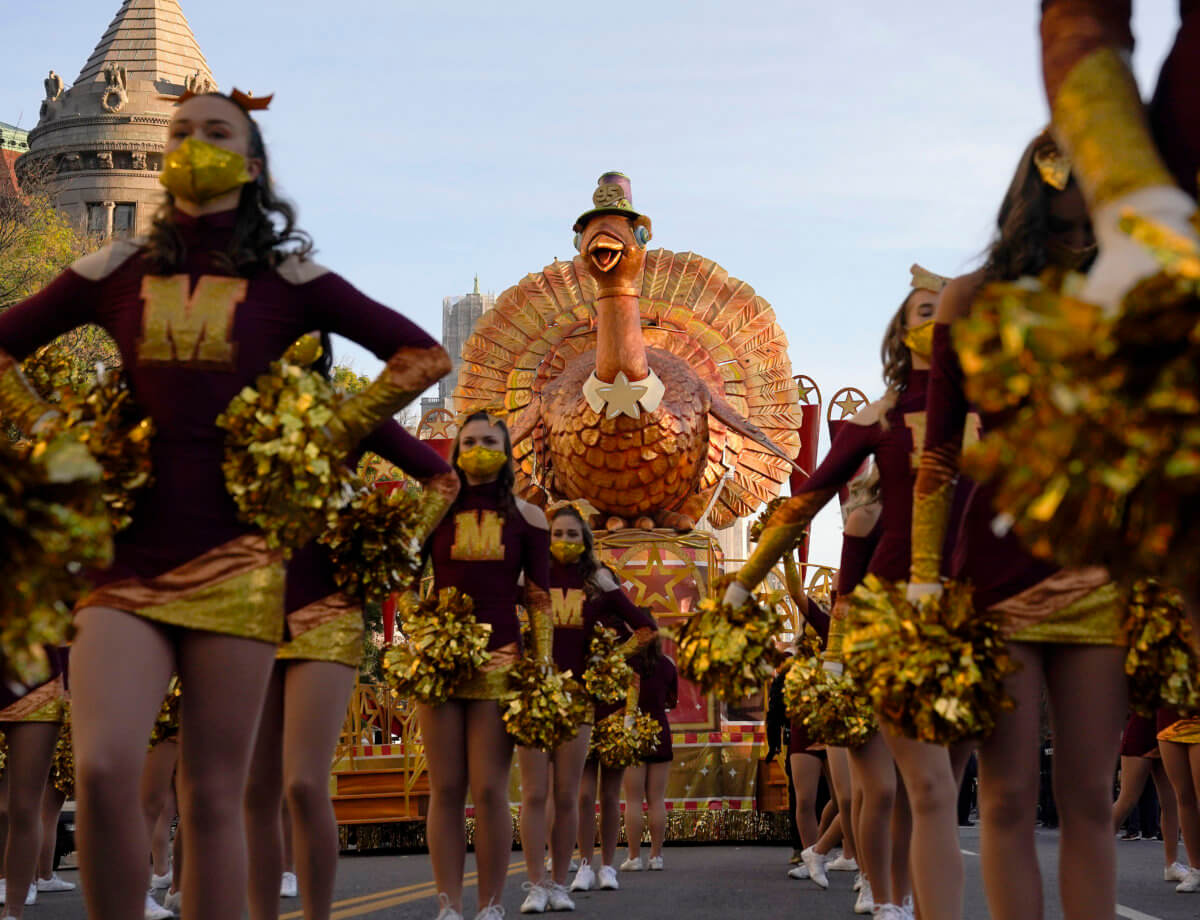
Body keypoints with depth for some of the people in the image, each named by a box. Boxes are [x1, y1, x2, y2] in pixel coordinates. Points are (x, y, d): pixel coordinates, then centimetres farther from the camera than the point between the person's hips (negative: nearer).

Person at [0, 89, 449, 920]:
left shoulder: (286, 279, 6)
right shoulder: (115, 273, 10)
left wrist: (327, 437, 3)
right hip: (129, 555, 1)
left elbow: (424, 355, 7)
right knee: (103, 768, -18)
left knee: (213, 795, -1)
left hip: (235, 557, -1)